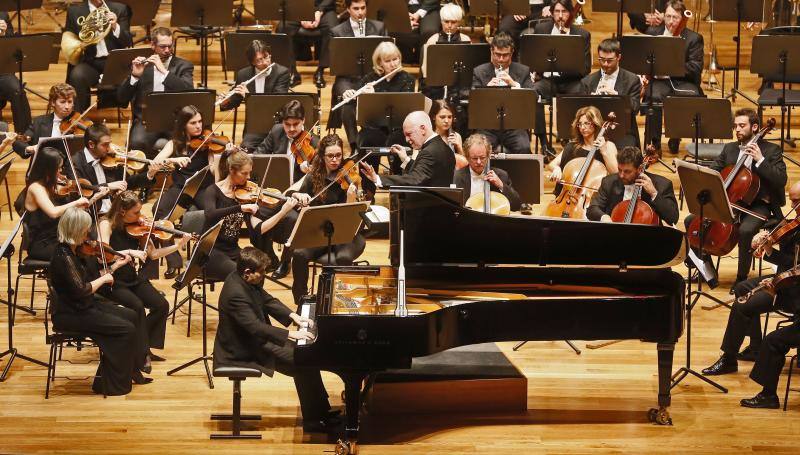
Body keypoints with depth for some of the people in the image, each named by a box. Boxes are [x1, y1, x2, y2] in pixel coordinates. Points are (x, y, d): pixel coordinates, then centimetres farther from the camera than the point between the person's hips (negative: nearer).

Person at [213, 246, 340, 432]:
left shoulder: (246, 280, -1)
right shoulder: (235, 293, -31)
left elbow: (267, 300, 14)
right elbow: (255, 327, -33)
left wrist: (292, 316, 1)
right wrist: (290, 334, -31)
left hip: (255, 338, 10)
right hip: (244, 350, -10)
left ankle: (322, 411, 16)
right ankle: (313, 421, -3)